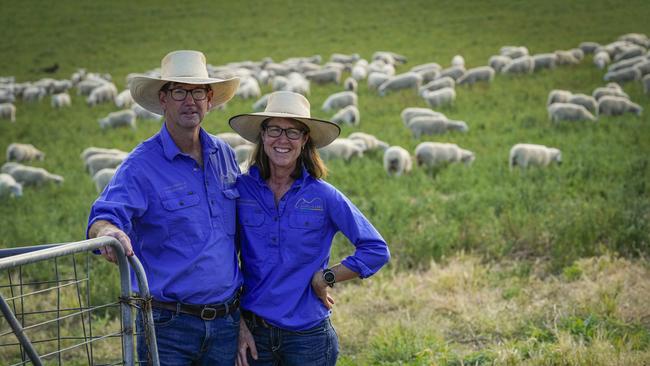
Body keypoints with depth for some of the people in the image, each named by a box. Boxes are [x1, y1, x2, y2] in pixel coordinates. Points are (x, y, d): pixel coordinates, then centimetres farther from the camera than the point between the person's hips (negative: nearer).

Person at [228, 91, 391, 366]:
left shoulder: (322, 195, -5)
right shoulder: (241, 189, -1)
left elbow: (377, 250, -2)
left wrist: (325, 278, -8)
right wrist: (237, 324, -2)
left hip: (308, 333, -1)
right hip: (253, 332, 1)